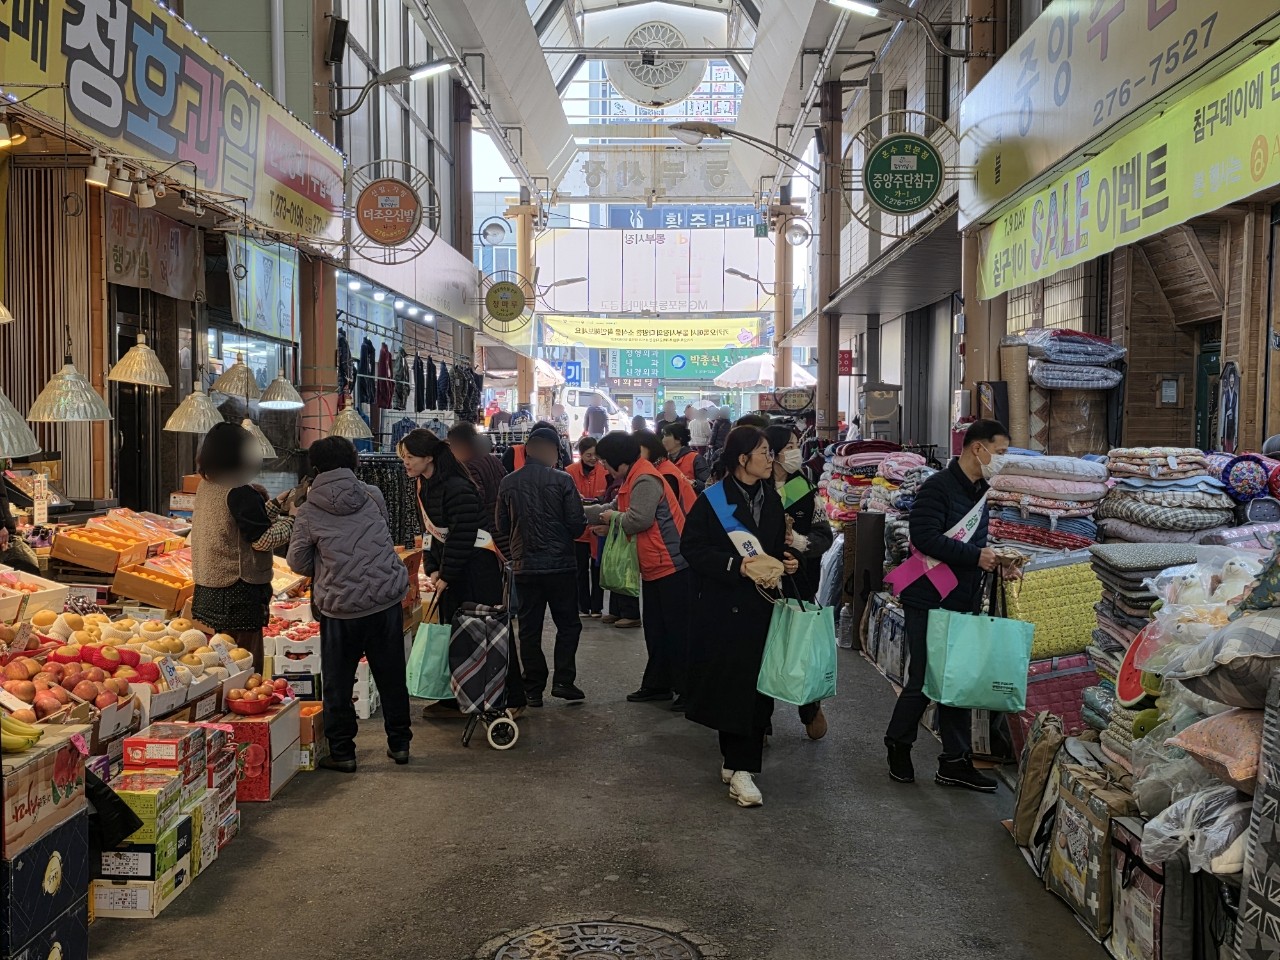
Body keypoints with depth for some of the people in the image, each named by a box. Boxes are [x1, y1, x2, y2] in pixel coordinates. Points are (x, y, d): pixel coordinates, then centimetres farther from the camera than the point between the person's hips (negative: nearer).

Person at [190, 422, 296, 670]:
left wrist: (276, 507, 16)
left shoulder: (207, 487, 10)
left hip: (206, 592, 9)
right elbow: (264, 539, -17)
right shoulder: (240, 493, -17)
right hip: (238, 595, -9)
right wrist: (292, 518, -5)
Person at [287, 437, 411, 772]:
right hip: (387, 600, 3)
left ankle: (342, 752, 17)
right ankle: (399, 743, 25)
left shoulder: (309, 512, -6)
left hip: (341, 609, -3)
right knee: (391, 678, 16)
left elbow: (297, 561, 3)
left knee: (338, 684, 11)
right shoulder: (373, 496, 1)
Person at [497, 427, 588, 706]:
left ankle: (533, 689, 11)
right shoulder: (562, 480, -9)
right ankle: (563, 680, 3)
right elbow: (577, 524, -10)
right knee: (568, 624, 11)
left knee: (529, 628, 9)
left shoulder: (508, 483, 1)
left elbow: (502, 526, 6)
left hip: (524, 566, 3)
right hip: (560, 565, -3)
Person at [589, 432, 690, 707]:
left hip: (672, 564, -11)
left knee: (677, 631, -5)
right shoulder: (633, 480, 16)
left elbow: (638, 519, -27)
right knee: (655, 630, 16)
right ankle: (658, 685, 26)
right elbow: (613, 509, 22)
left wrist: (613, 517, -9)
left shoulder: (645, 480, -18)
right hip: (654, 567, 11)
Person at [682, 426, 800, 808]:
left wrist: (786, 562, 2)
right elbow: (692, 547, -12)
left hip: (761, 605, 5)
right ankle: (738, 764, 10)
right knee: (728, 683, -1)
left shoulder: (771, 502, 12)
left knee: (750, 686, 3)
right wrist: (738, 566, -20)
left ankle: (738, 766, 11)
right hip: (722, 607, -4)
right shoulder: (712, 500, -6)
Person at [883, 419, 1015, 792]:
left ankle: (955, 762, 19)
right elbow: (925, 537, -25)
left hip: (963, 603, 9)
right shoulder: (938, 487, -15)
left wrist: (996, 560, 7)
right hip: (929, 602, -9)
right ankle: (898, 745, 21)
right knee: (924, 679, -1)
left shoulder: (979, 491, 14)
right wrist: (976, 556, -23)